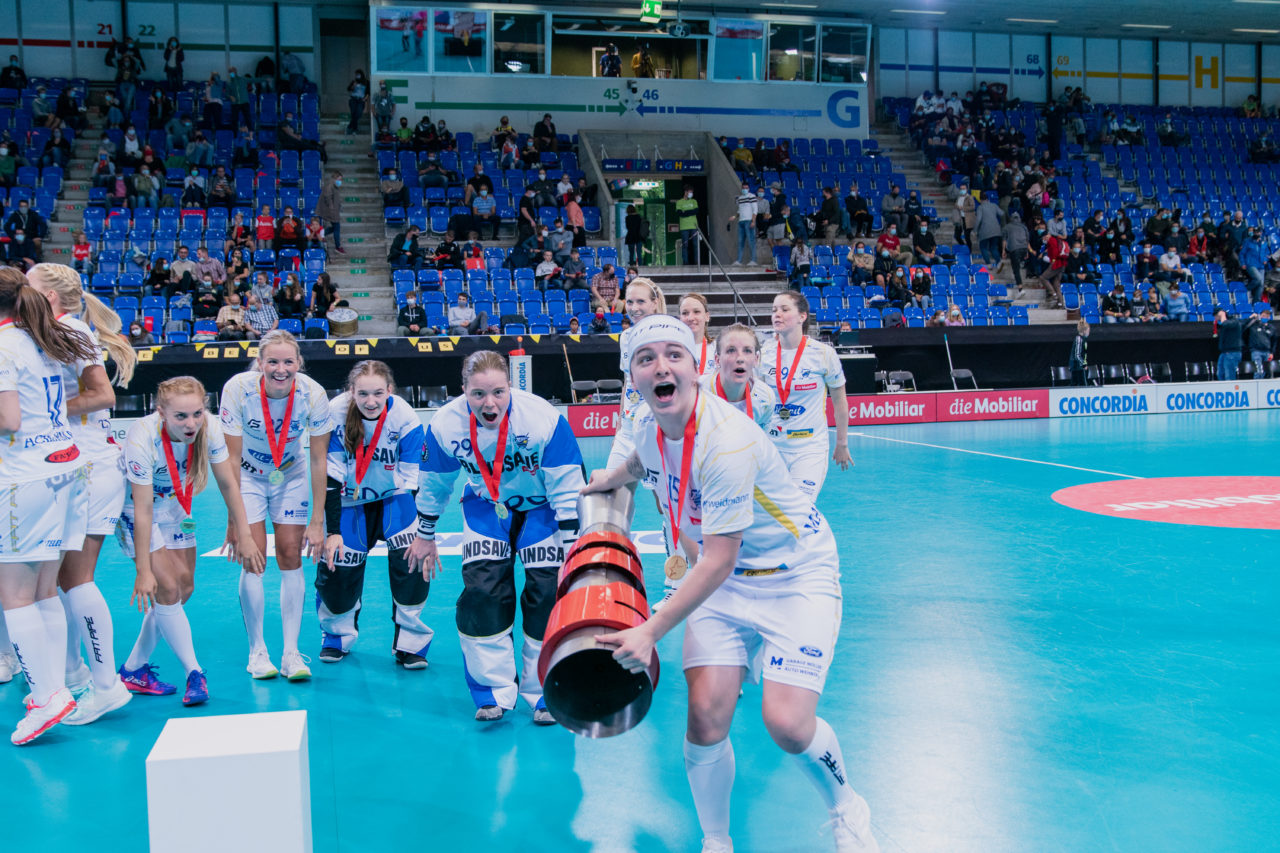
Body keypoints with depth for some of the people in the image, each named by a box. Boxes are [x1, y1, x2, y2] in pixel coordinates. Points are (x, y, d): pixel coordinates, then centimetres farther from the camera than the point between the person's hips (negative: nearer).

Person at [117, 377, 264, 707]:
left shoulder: (209, 428, -25)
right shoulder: (142, 439, -35)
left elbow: (228, 483, -12)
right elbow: (143, 510, -31)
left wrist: (243, 534, -10)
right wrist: (143, 571, -27)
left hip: (175, 509, 5)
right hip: (135, 513, -5)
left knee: (184, 588, 3)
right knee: (167, 587, -16)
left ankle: (134, 670, 17)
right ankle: (194, 674, -5)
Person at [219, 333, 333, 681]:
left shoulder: (313, 394, -25)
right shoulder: (238, 389, -28)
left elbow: (318, 460, -15)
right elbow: (232, 458, -20)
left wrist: (317, 521, -15)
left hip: (290, 474, 1)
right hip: (248, 475, -1)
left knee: (291, 556, -5)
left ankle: (291, 653, 1)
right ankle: (257, 651, 4)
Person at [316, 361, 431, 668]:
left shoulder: (406, 420, -24)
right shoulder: (335, 415, -24)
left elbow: (413, 482, -18)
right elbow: (329, 478, -17)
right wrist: (333, 531, -18)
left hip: (394, 497, 0)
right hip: (349, 501, 1)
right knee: (336, 567, -6)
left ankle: (410, 641, -3)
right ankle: (338, 636, 24)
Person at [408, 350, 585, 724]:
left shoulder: (544, 419, -31)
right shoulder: (445, 424, -22)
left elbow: (567, 488, -22)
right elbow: (434, 483, -3)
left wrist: (571, 548, -20)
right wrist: (424, 536, 8)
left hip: (541, 507, -2)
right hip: (486, 506, 2)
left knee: (548, 590, -9)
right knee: (481, 588, -11)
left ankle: (543, 692, 8)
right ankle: (494, 691, 4)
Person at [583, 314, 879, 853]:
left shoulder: (727, 441, -31)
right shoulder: (648, 429, -7)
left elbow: (719, 560, -29)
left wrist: (651, 631, -27)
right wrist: (613, 478, 31)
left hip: (795, 574, -5)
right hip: (723, 577, 6)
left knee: (787, 724, -18)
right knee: (706, 714, -12)